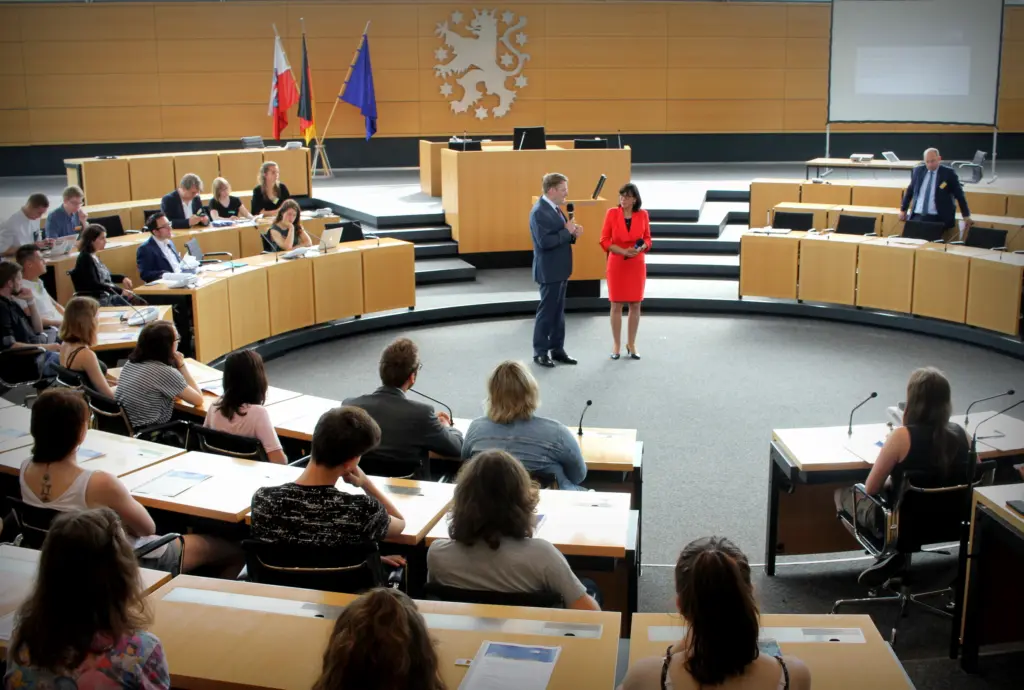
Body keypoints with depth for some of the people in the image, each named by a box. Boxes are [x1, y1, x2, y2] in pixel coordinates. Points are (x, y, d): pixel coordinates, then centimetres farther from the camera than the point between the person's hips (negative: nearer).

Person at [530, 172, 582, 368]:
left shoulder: (555, 208, 10)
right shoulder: (539, 211, -19)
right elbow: (545, 242, -27)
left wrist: (573, 234, -3)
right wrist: (567, 231, -19)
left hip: (560, 269, 9)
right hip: (549, 271, -9)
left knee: (558, 312, 14)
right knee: (546, 312, 0)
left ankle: (557, 350, 22)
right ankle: (540, 352, 10)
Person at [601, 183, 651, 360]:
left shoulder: (642, 215, -2)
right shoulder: (612, 213, -6)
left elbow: (647, 239, 7)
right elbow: (604, 240, -5)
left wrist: (642, 247, -16)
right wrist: (623, 251, -17)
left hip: (637, 265, 2)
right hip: (616, 264, -1)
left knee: (635, 305, 6)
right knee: (616, 305, 3)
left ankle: (631, 344, 18)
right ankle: (616, 344, 14)